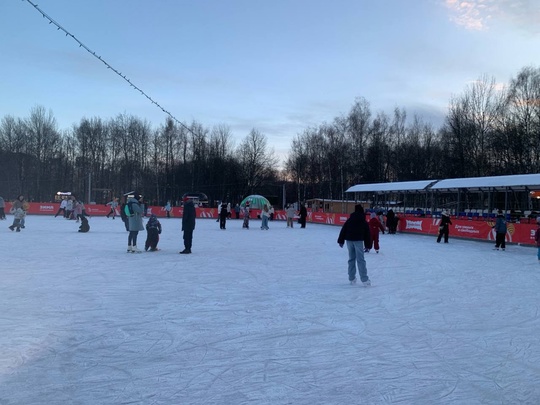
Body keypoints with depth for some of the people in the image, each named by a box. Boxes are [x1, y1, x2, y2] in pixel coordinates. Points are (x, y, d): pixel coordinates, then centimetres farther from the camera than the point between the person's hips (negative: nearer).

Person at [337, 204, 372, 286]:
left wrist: (341, 241, 10)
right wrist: (368, 244, 11)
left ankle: (352, 278, 14)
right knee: (360, 260, -5)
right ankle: (364, 279, -11)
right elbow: (367, 234, 6)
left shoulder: (349, 220, 12)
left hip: (349, 240, 3)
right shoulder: (364, 222, 6)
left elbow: (343, 230, 8)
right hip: (358, 240, -3)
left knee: (351, 259, 13)